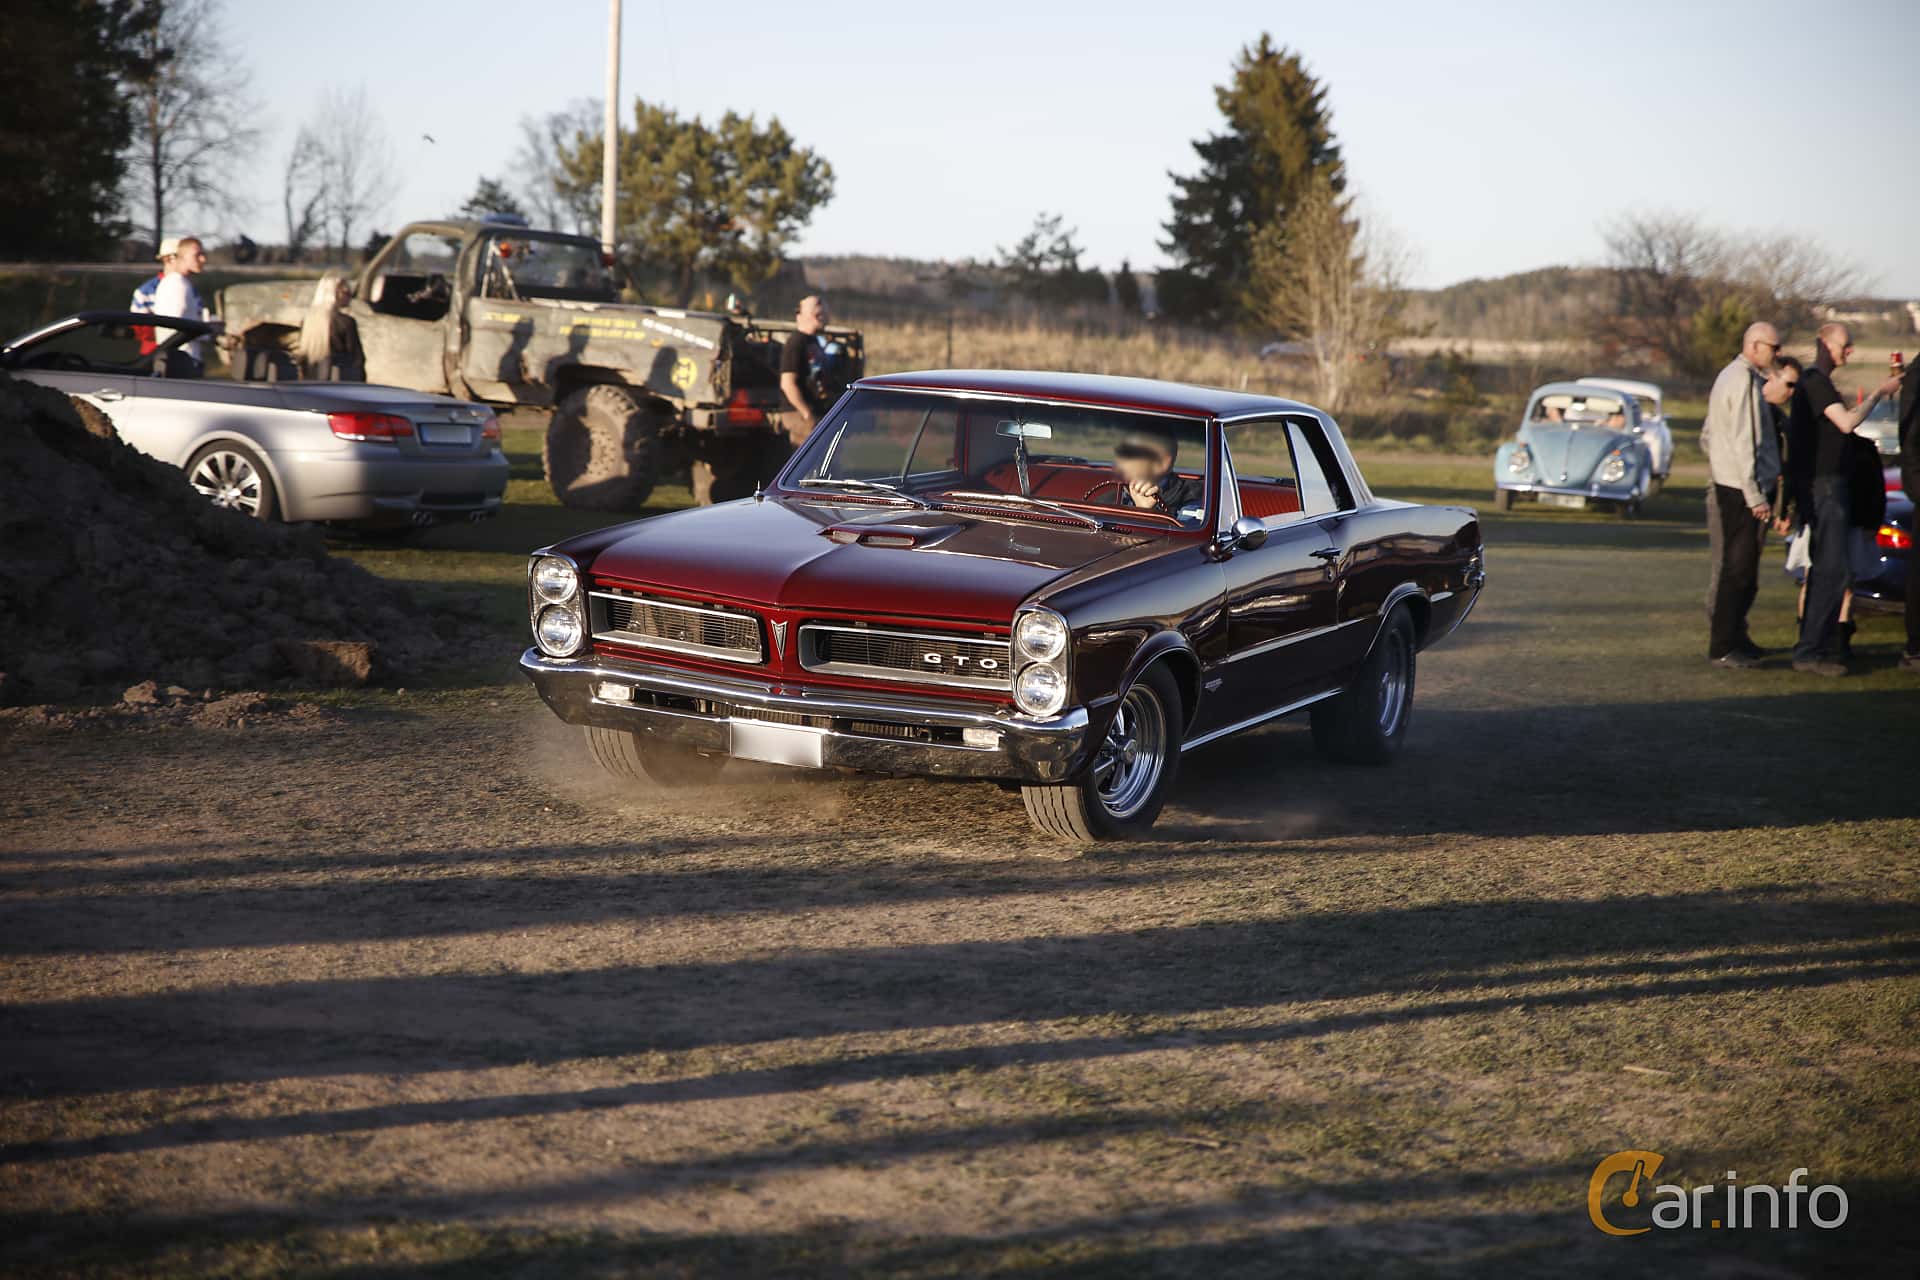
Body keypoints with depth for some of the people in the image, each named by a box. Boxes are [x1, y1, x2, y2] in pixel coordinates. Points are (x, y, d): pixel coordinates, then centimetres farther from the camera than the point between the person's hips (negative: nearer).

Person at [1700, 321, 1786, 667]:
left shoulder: (1727, 376, 18)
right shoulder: (1744, 379, -14)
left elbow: (1707, 437, 24)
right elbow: (1743, 441, -20)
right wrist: (1755, 495, -20)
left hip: (1726, 486, 10)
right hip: (1741, 489, -10)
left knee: (1736, 568, 17)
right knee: (1738, 569, -8)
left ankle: (1732, 636, 25)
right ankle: (1723, 648, -7)